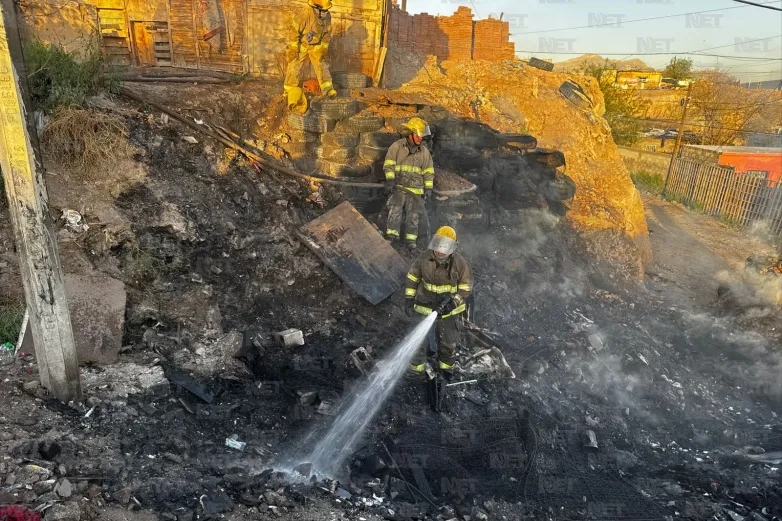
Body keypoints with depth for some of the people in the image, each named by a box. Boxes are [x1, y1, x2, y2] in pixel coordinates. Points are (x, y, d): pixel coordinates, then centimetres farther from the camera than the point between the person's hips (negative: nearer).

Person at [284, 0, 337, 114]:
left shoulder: (327, 16, -12)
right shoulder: (306, 14, -31)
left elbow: (327, 33, 3)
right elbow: (294, 30, -24)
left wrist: (324, 49, 1)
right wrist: (293, 49, -20)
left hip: (316, 46, 4)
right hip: (300, 45, -4)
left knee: (322, 66, -2)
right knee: (293, 68, 0)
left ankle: (328, 89, 1)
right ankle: (289, 91, 13)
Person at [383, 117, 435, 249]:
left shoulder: (424, 151, 9)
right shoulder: (397, 146, -1)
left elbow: (428, 171, 12)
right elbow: (389, 164, -5)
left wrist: (429, 188, 7)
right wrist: (390, 180, -17)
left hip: (415, 189, 3)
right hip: (399, 186, -2)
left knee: (413, 215, 4)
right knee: (395, 209, -15)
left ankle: (411, 239, 14)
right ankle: (391, 236, -8)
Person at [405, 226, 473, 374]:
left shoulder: (460, 263, -18)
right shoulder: (425, 258, -14)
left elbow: (466, 288, -9)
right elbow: (412, 278, 0)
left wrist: (452, 303, -22)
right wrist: (409, 300, -4)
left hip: (450, 309, 0)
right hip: (425, 307, 0)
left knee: (448, 342, 17)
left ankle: (446, 368, 45)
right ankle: (415, 369, 31)